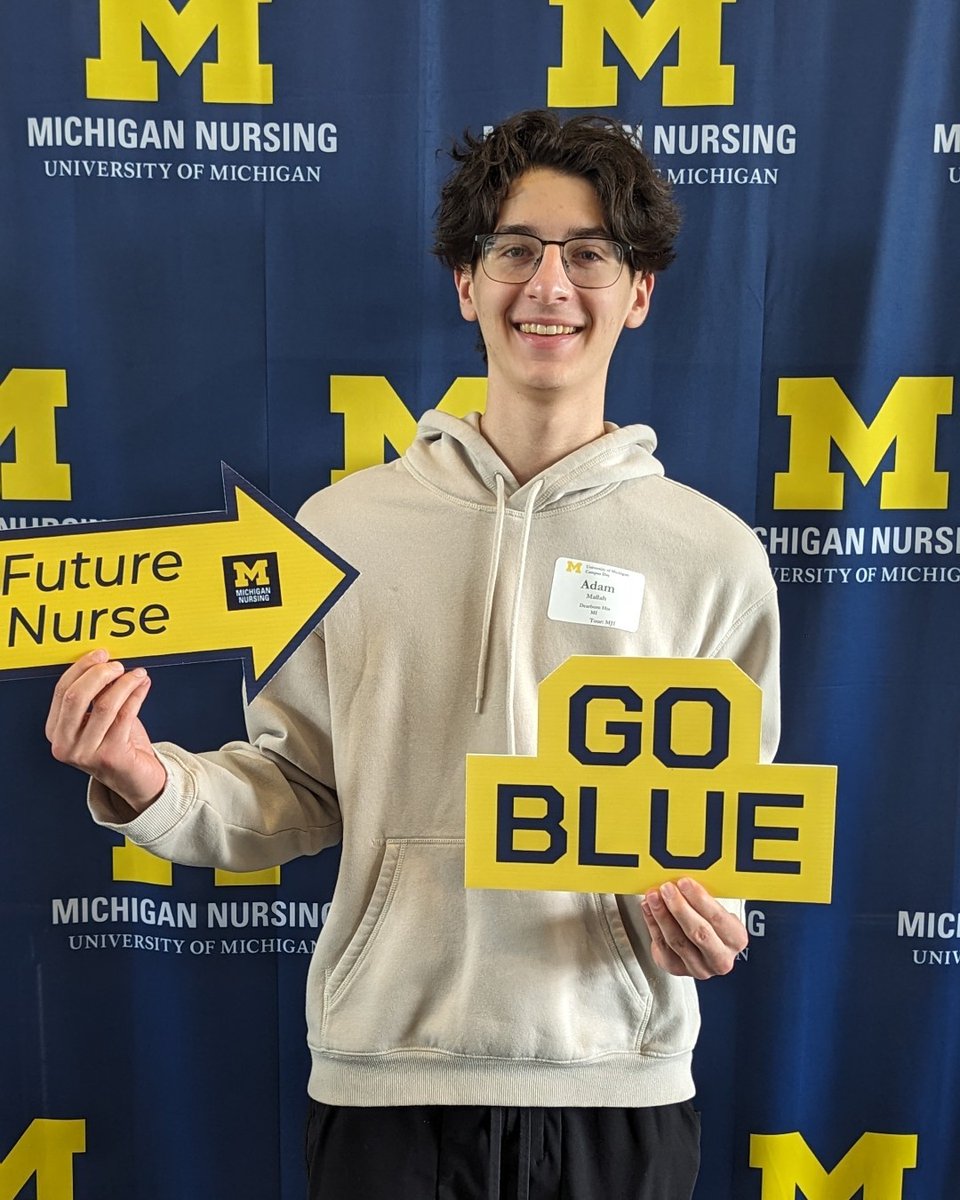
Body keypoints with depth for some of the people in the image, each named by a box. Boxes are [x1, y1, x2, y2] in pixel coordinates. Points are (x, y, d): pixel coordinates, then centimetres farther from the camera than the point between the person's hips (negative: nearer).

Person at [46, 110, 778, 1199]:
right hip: (386, 1077, 0)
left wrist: (710, 916, -13)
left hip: (620, 1083, 1)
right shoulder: (343, 526, -3)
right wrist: (147, 784, -15)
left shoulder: (713, 552, -2)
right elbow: (293, 791, 2)